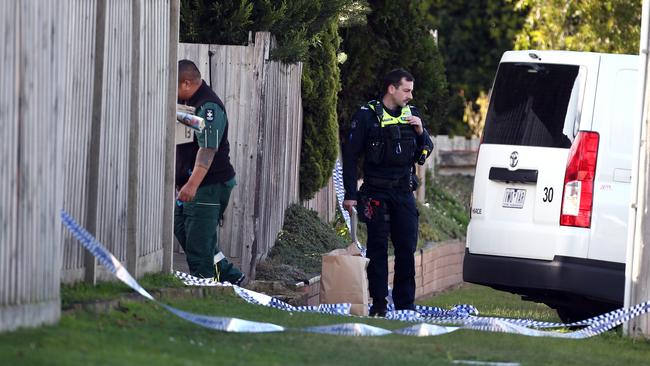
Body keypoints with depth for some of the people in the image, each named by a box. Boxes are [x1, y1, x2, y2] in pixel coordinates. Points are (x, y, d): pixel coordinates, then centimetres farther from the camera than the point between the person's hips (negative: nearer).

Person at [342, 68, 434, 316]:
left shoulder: (411, 114, 10)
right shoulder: (367, 116, -4)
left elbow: (426, 152, 18)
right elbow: (350, 155, -3)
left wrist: (420, 131, -4)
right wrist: (351, 194, -8)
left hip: (404, 193, 4)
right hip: (376, 193, -4)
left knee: (407, 249, 2)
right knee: (377, 248, -2)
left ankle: (405, 304, 8)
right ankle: (378, 303, 3)